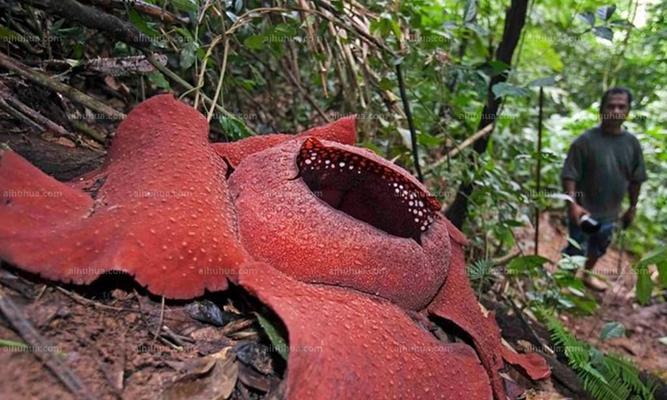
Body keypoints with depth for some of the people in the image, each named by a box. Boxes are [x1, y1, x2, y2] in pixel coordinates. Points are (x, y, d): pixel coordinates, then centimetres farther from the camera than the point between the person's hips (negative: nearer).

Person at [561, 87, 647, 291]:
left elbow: (636, 180, 7)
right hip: (584, 210, -5)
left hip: (610, 212, 5)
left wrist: (632, 208, 12)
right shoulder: (585, 141, -17)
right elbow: (569, 175, -17)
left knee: (599, 249, 25)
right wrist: (573, 204, -28)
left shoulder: (632, 143, -2)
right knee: (576, 251, 6)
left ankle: (587, 275, 49)